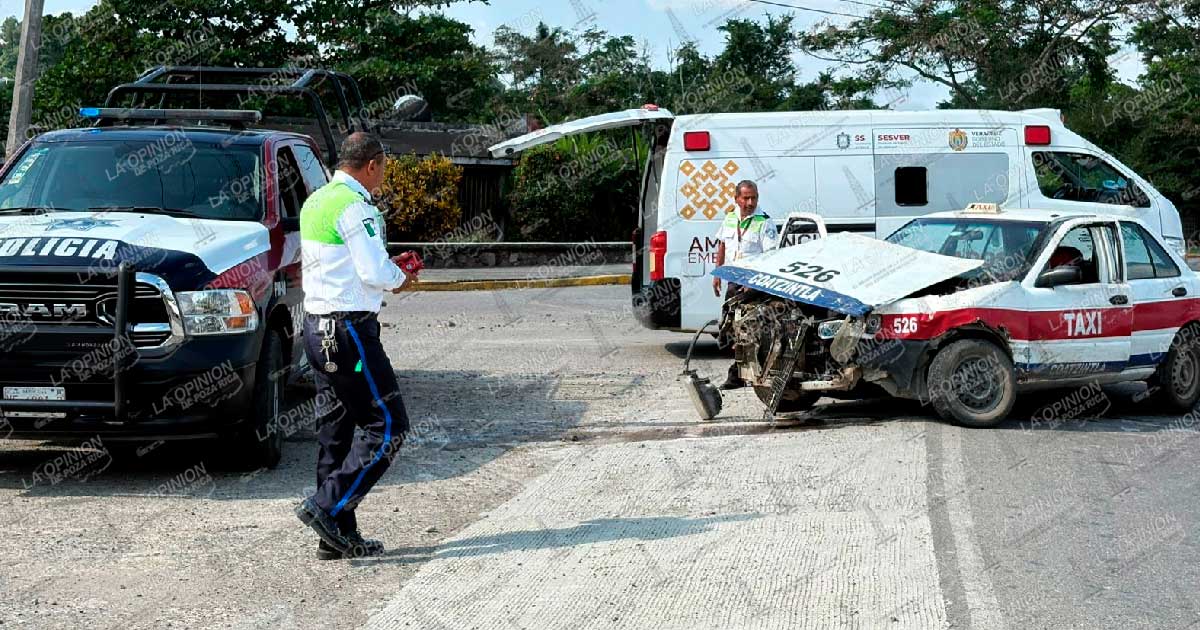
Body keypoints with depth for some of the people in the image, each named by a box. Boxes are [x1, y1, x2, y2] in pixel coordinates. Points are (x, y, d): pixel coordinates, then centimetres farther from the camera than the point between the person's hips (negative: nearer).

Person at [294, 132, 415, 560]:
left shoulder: (316, 201, 15)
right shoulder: (354, 206, -14)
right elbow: (375, 272, -19)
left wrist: (388, 267, 16)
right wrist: (399, 277, 2)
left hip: (317, 327, 10)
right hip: (348, 328, -10)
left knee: (335, 430, 10)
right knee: (387, 426, -4)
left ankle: (338, 535, 12)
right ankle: (327, 506, -11)